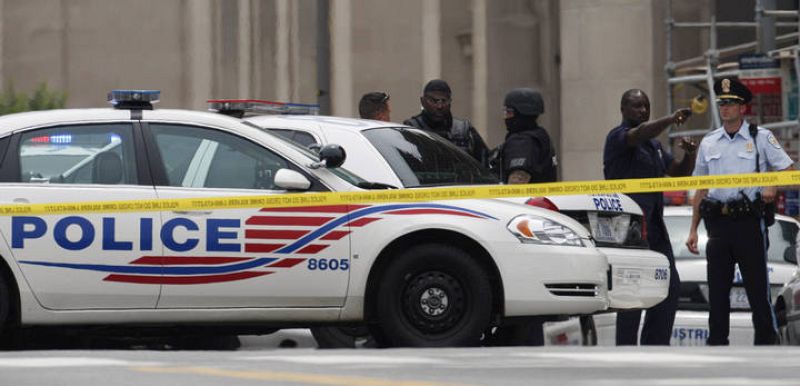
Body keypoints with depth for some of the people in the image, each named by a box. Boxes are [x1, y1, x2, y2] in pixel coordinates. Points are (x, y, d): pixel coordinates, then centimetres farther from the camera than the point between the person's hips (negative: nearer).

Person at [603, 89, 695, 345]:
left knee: (669, 288, 6)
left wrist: (689, 154, 4)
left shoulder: (654, 145, 24)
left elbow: (679, 173, 25)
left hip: (655, 227, 9)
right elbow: (641, 132, -26)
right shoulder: (618, 137, -4)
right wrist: (670, 120, -40)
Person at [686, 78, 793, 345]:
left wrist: (772, 185, -19)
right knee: (717, 290, 4)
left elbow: (787, 170, 3)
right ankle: (716, 345, 8)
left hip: (749, 222, -4)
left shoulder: (761, 138, 4)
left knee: (757, 287, -4)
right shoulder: (708, 143, 15)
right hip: (718, 221, 4)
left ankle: (766, 341, 2)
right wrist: (693, 230, 13)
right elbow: (700, 190, 18)